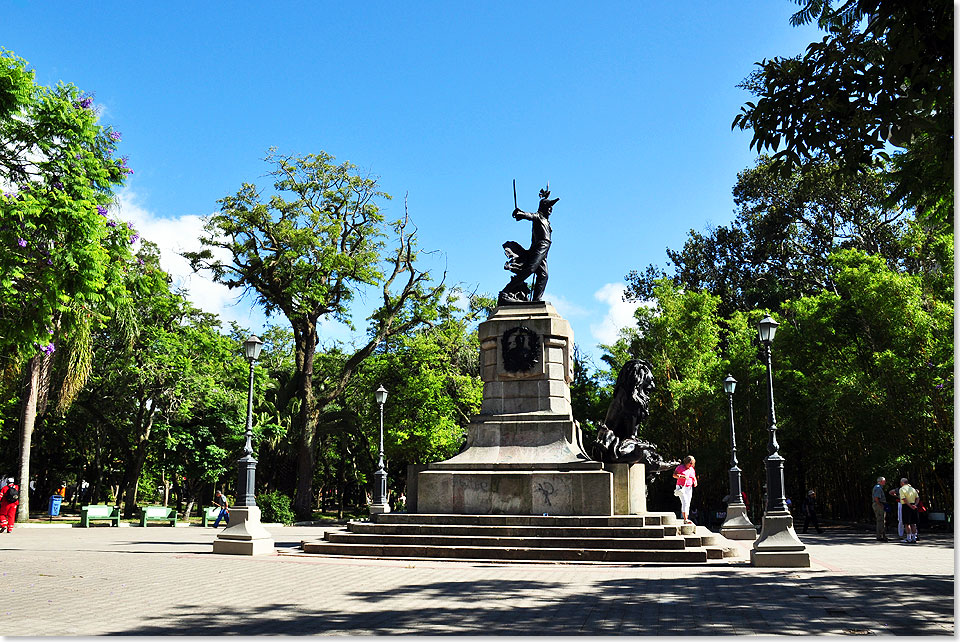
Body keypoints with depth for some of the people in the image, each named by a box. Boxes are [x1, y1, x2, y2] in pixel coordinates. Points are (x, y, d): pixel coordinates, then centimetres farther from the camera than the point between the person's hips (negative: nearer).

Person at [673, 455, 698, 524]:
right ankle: (685, 520, -24)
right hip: (681, 487, -6)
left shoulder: (692, 470, 13)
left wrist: (695, 482, -3)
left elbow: (694, 478, 20)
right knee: (685, 502, -18)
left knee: (687, 504, 4)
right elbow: (674, 475, -14)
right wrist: (683, 476, -25)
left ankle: (685, 520, 9)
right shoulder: (680, 467, -5)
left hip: (689, 488, 6)